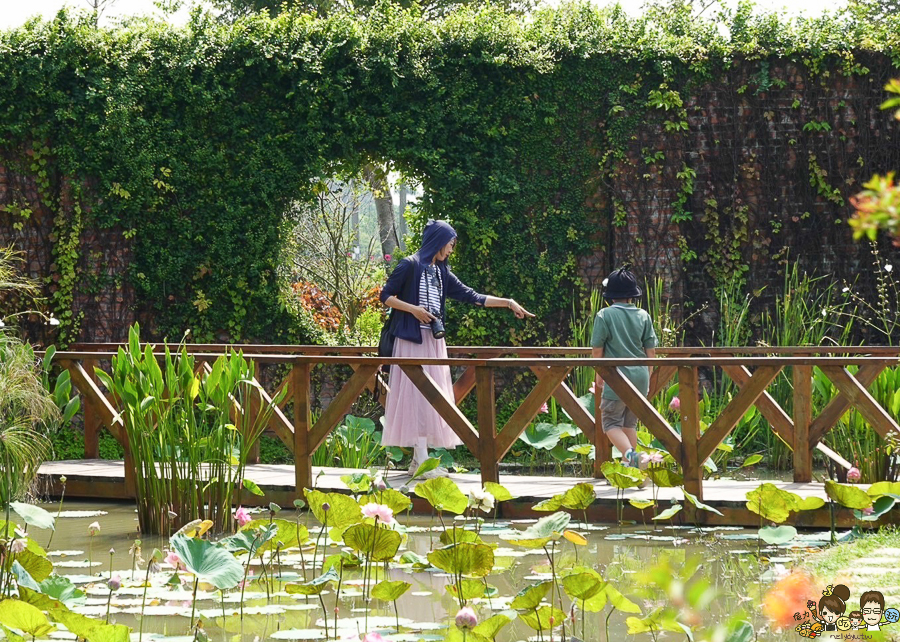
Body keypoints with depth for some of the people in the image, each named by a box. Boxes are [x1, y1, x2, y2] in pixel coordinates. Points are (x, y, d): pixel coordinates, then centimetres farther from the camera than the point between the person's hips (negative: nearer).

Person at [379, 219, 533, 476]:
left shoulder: (441, 272, 16)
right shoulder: (409, 266, -5)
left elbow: (471, 296, 16)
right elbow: (386, 296, -5)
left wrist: (508, 303, 12)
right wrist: (413, 309, -16)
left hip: (435, 341, 8)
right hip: (412, 339, -8)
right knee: (417, 394, -12)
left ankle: (420, 459, 4)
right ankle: (421, 460, -15)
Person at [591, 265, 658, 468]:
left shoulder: (605, 315, -6)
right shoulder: (643, 316, 6)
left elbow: (596, 350, -4)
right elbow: (651, 350, 9)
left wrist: (599, 376, 10)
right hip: (640, 375, 5)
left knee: (611, 423, 0)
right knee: (630, 423, 16)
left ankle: (629, 453, -25)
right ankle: (630, 466, 17)